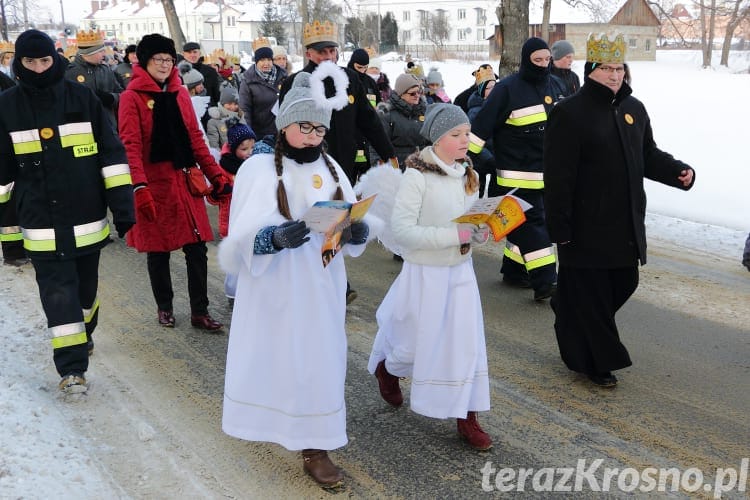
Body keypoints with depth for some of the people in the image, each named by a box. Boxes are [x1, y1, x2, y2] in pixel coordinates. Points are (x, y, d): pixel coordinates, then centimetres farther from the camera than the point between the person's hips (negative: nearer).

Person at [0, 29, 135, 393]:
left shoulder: (82, 98, -2)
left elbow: (112, 153, -2)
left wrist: (123, 207, -7)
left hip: (87, 217, 1)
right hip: (42, 224, -1)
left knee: (85, 284, 17)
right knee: (58, 292, -4)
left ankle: (84, 333, 42)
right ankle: (72, 367, 1)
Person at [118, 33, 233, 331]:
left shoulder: (180, 93, 9)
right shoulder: (132, 97, -6)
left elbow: (195, 137, 11)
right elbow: (130, 145, -14)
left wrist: (215, 174, 5)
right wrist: (139, 187, -24)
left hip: (185, 181, 4)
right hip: (154, 184, -4)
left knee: (197, 247, 3)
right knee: (158, 250, 9)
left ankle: (199, 311, 12)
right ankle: (164, 307, 27)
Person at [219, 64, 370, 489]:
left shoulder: (331, 169, 6)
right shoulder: (259, 168, -8)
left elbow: (351, 229, 6)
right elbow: (243, 236, -12)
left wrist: (359, 231, -17)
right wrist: (276, 237, -31)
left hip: (321, 285, 4)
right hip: (274, 286, -3)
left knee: (319, 356, 6)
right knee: (274, 354, 7)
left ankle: (315, 446, 17)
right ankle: (269, 421, 33)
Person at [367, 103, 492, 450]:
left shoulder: (469, 176, 5)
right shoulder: (417, 177, -18)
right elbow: (402, 230, -24)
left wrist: (482, 232, -7)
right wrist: (457, 235, -28)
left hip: (461, 272, 6)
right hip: (425, 274, -6)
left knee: (467, 343, 5)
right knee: (417, 342, 10)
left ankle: (467, 418, 17)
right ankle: (387, 368, 45)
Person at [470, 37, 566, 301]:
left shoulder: (556, 86, 10)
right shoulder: (507, 89, -11)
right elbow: (482, 124, -13)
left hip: (547, 172, 7)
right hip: (518, 175, -7)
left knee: (524, 222, 13)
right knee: (531, 223, -8)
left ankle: (514, 270, 25)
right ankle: (544, 280, -8)